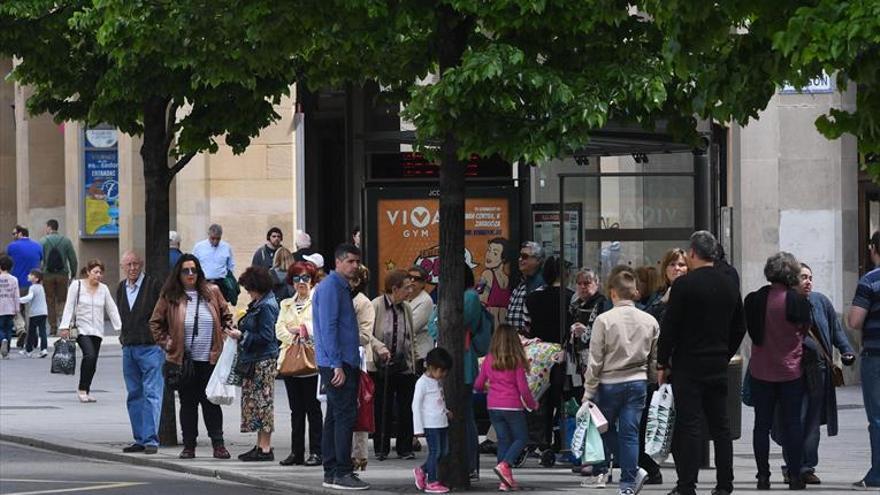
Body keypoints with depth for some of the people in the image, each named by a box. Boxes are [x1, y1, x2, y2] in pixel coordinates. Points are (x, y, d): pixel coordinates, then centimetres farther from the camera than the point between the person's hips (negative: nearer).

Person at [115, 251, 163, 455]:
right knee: (134, 396, 9)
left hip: (150, 347, -7)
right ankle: (140, 439, 15)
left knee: (152, 394, -10)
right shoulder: (121, 288, 13)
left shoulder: (153, 285, -7)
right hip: (129, 349, 7)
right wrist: (123, 338, 17)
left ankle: (151, 439, -12)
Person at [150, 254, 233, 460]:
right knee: (188, 402, 5)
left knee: (211, 401, 1)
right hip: (184, 360, 0)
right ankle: (188, 445, 10)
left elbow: (226, 316, 13)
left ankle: (218, 444, 4)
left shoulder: (212, 292, 5)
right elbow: (155, 323, 6)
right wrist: (165, 342, -3)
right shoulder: (169, 296, 0)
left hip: (209, 358, 0)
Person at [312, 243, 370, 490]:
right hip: (338, 363, -10)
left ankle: (331, 472, 14)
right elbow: (328, 328, -18)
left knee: (335, 417, 11)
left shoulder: (342, 287, 19)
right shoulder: (331, 287, -12)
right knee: (345, 416, -12)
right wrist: (337, 365, -22)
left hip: (344, 363, 10)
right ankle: (342, 473, -12)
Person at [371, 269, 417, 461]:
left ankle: (404, 449, 13)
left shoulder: (406, 308, 11)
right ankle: (381, 449, 10)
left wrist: (413, 362, 12)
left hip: (405, 367, 5)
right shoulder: (376, 306, -6)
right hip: (383, 367, -5)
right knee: (382, 409, 2)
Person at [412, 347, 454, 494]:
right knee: (435, 451, -7)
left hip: (442, 423, 8)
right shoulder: (422, 382, -11)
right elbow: (416, 405, -12)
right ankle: (431, 482, 0)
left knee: (444, 451, 9)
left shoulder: (438, 381, 14)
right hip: (430, 424, -8)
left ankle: (422, 471, 22)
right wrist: (418, 428, -15)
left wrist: (445, 411, 9)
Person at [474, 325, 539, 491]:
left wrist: (483, 389, 31)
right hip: (512, 406, -4)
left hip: (493, 407, 4)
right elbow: (523, 387, -8)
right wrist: (532, 404, 8)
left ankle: (506, 480, 7)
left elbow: (478, 385, 7)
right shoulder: (516, 361, -8)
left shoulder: (489, 360, 2)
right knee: (521, 438, 10)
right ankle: (504, 465, -13)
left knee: (503, 440, 10)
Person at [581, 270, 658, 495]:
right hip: (638, 382, 3)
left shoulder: (604, 320, -10)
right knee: (630, 432, 5)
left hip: (609, 383, -3)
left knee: (606, 428, 17)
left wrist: (588, 391, -1)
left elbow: (595, 360, -8)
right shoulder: (650, 322, 1)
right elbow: (655, 360, 10)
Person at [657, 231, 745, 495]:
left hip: (688, 366, -5)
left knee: (689, 426, -5)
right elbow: (739, 328, 14)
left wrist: (662, 364, -4)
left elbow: (669, 327, -11)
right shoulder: (729, 286, 8)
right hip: (719, 367, 5)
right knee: (720, 424, 9)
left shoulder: (684, 284, -11)